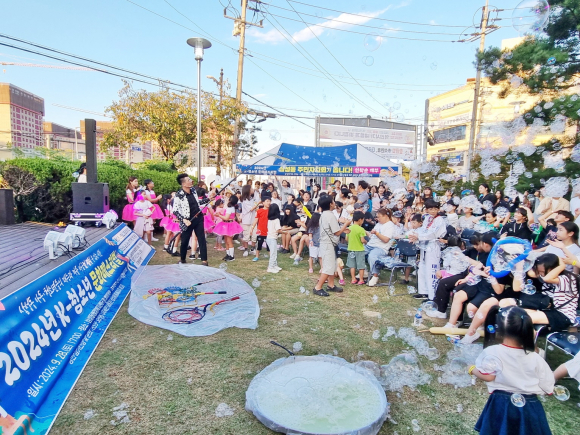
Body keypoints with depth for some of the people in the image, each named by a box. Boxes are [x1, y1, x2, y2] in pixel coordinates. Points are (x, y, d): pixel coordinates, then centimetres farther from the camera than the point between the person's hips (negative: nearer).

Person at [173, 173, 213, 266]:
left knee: (202, 239, 3)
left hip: (198, 218, 5)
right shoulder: (178, 195, -17)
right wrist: (184, 220, -23)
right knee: (184, 241, 9)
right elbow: (175, 211, -15)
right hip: (188, 221, -5)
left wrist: (208, 198, 9)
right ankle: (182, 259, 31)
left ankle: (204, 260, 9)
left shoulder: (193, 190, 3)